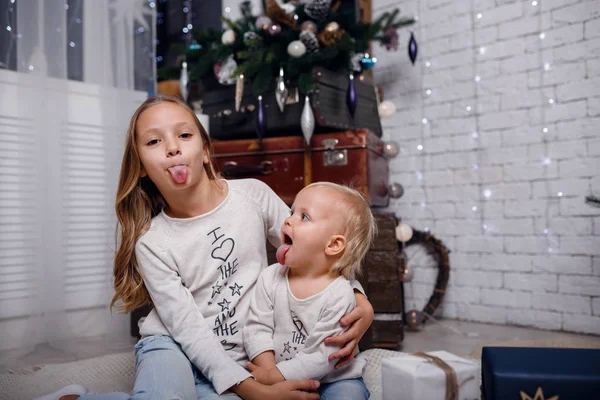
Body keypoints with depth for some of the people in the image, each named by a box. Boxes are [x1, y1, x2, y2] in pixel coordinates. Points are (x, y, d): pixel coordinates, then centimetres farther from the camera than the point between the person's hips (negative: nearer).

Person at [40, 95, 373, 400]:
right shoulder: (152, 243, -9)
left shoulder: (254, 194, -5)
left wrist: (359, 300, -14)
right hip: (173, 348, -2)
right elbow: (189, 330, -13)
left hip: (241, 360, 3)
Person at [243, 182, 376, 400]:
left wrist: (272, 376, -20)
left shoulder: (339, 296, -21)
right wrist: (268, 369, -18)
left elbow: (322, 357, -20)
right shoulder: (271, 278, -7)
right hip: (279, 381, 3)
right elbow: (258, 328, -5)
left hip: (332, 380, -2)